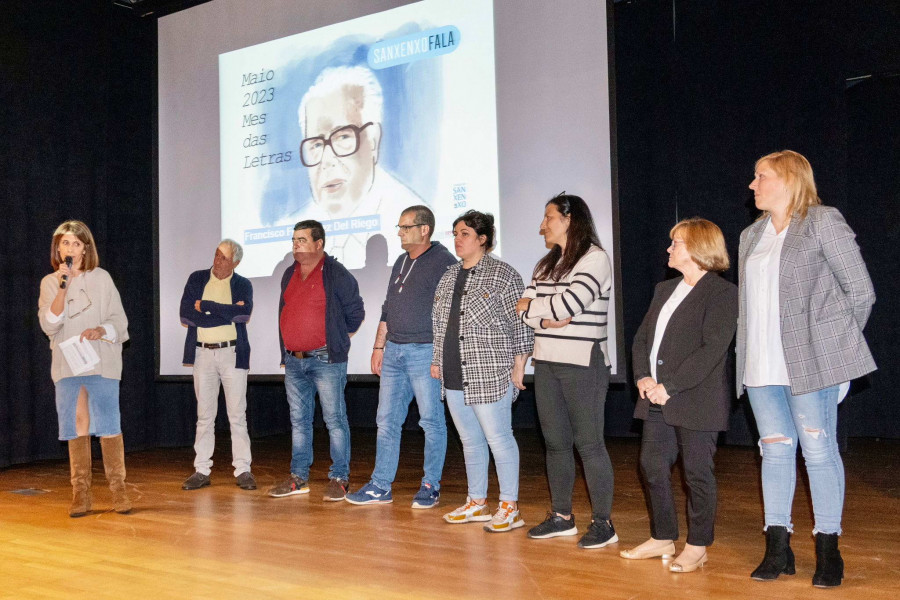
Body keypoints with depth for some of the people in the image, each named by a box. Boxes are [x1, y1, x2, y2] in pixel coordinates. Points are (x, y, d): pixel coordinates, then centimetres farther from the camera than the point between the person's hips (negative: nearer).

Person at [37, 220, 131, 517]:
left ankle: (118, 489, 0)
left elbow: (119, 321, 4)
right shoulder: (49, 283, 10)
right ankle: (80, 493, 8)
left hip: (101, 362, -2)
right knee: (76, 428, 2)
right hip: (67, 366, 2)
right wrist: (63, 288, -13)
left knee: (108, 426, -6)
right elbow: (49, 325, -4)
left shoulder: (101, 278, 6)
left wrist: (100, 330, -16)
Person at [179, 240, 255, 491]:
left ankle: (243, 471, 5)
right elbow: (186, 315, -6)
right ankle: (201, 471, 12)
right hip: (202, 354, 2)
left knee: (237, 414, 0)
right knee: (204, 415, 6)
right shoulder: (196, 279, 7)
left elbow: (244, 313, -16)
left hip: (232, 354, -2)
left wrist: (205, 306, -13)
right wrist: (228, 313, -11)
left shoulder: (242, 284, 4)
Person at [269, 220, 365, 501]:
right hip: (293, 361, 7)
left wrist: (338, 339, 5)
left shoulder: (336, 274, -7)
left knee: (335, 419, -3)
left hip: (326, 360, -7)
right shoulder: (289, 274, 14)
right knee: (298, 420, 12)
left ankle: (339, 478, 3)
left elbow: (355, 312, -2)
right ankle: (299, 478, 20)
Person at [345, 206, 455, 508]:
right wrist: (379, 347, 18)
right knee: (387, 420, 8)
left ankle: (431, 486, 13)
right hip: (394, 352, 8)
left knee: (432, 421, 2)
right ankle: (380, 486, 14)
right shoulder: (401, 262, 16)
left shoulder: (442, 261, -7)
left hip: (425, 352, -8)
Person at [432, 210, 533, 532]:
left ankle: (509, 507, 7)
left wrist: (518, 368, -9)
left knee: (498, 438, -3)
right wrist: (437, 360, 18)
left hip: (490, 375, -7)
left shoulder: (503, 274, -5)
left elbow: (521, 325, -7)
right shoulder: (449, 277, 15)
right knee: (469, 440, 13)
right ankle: (477, 503, 24)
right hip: (454, 377, 7)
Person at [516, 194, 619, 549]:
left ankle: (603, 523, 6)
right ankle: (561, 517, 22)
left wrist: (532, 306, -2)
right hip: (546, 363, 7)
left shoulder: (595, 259, -7)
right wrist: (546, 319, -14)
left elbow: (568, 303, -18)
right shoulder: (546, 263, 16)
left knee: (588, 443, -3)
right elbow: (524, 308, 7)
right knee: (555, 442, 11)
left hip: (583, 364, -7)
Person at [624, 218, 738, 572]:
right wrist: (643, 377, -3)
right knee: (652, 466, 11)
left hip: (697, 401, -8)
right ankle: (662, 538, 26)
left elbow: (712, 350, -17)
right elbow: (642, 337, 14)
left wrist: (670, 386, -19)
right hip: (657, 400, 8)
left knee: (697, 473, 3)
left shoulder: (722, 293, -8)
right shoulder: (664, 289, 17)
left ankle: (697, 547, 17)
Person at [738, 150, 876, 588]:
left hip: (809, 363, -6)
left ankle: (828, 549, 11)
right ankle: (778, 548, 14)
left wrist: (833, 345, 0)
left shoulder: (822, 222, -2)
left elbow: (860, 291, -2)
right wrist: (749, 352, 8)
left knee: (818, 449, -1)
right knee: (775, 449, 7)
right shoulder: (751, 236, 18)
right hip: (761, 366, 6)